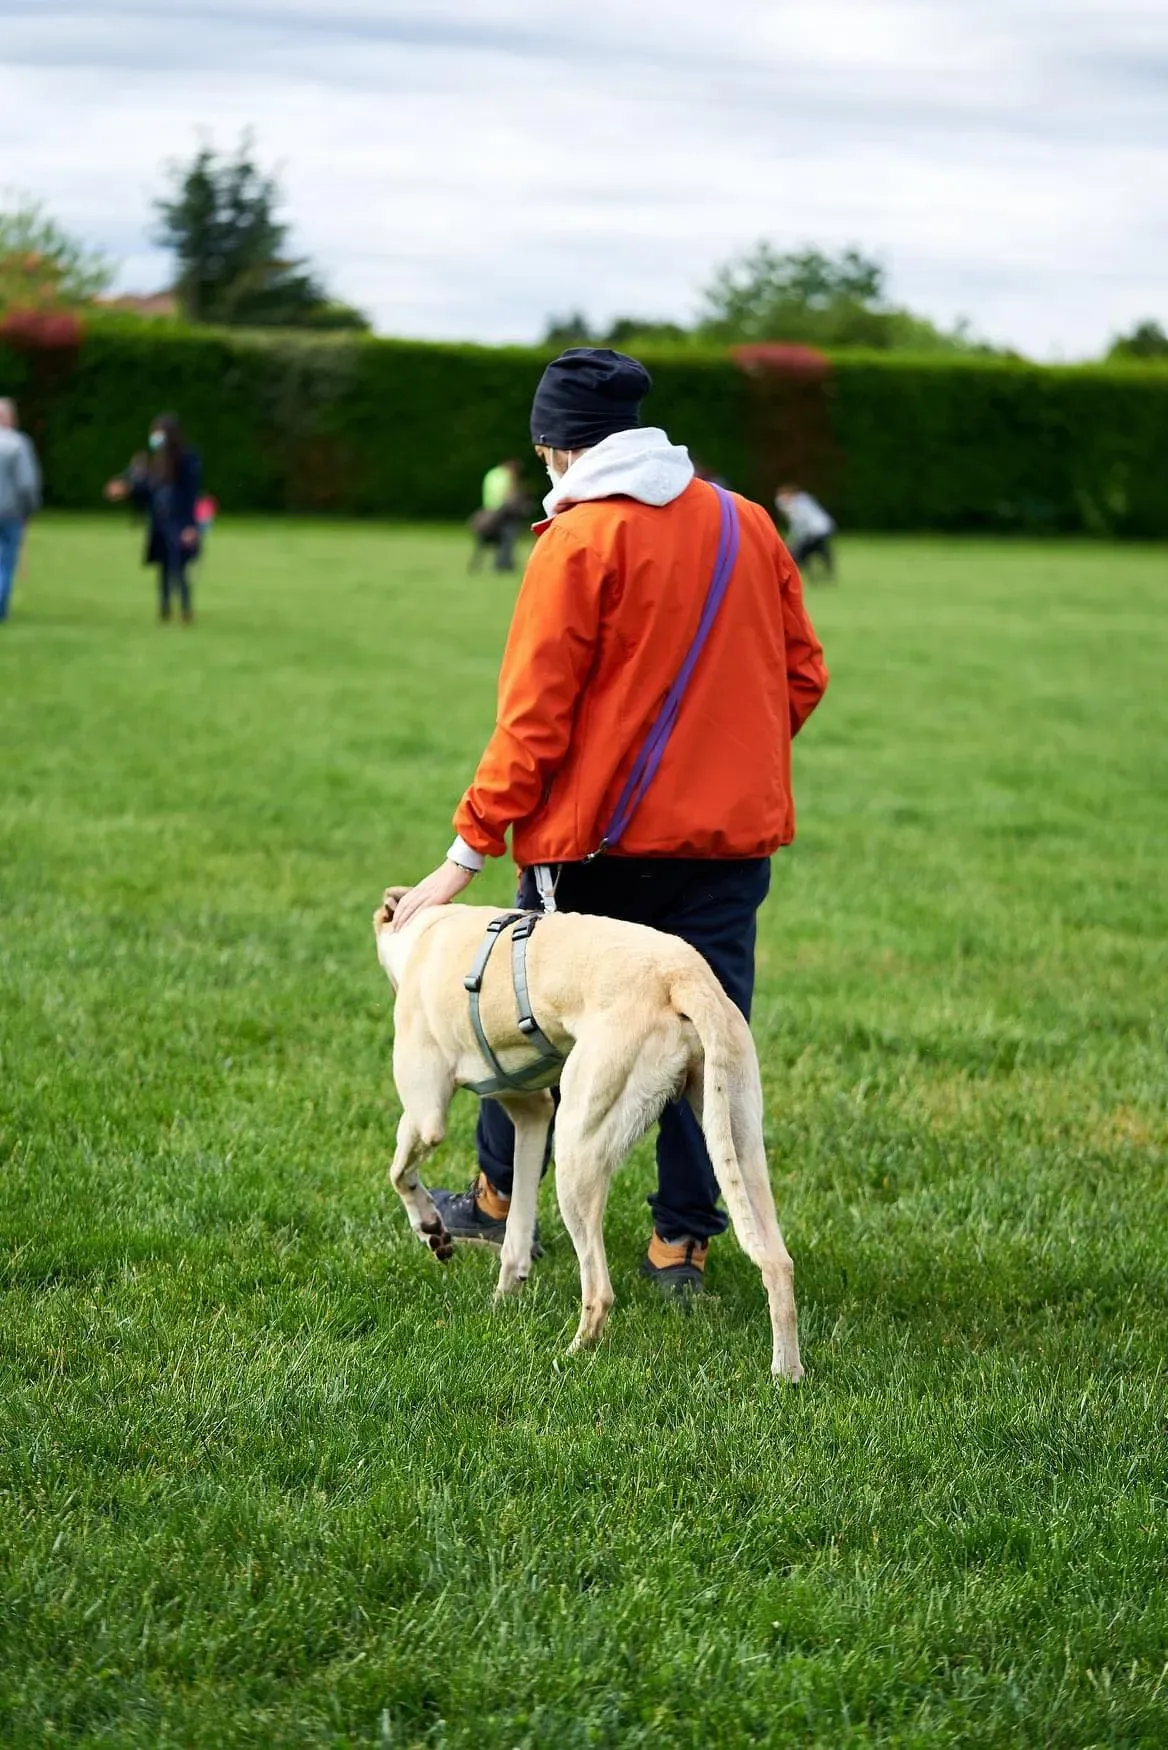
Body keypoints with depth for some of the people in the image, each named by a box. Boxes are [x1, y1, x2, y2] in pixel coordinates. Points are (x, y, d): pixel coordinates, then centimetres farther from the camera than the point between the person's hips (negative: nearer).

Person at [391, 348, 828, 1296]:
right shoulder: (747, 523, 6)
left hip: (599, 833, -4)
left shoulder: (578, 541, -10)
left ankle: (499, 1198, 28)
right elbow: (802, 675, 10)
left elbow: (534, 719, -12)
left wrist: (469, 852, -8)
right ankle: (684, 1239, 5)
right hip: (732, 827, 4)